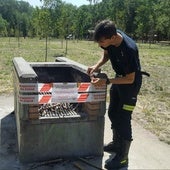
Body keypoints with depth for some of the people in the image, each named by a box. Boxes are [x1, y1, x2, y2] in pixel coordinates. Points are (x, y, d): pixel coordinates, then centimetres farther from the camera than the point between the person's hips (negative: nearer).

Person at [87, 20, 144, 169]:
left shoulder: (129, 49, -36)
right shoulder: (110, 38, -15)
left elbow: (130, 79, -27)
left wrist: (106, 81, -30)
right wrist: (96, 66, -13)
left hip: (131, 82, -8)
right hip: (119, 77, 8)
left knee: (124, 118, -5)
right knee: (113, 112, 17)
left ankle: (123, 158, 10)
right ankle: (117, 143, 37)